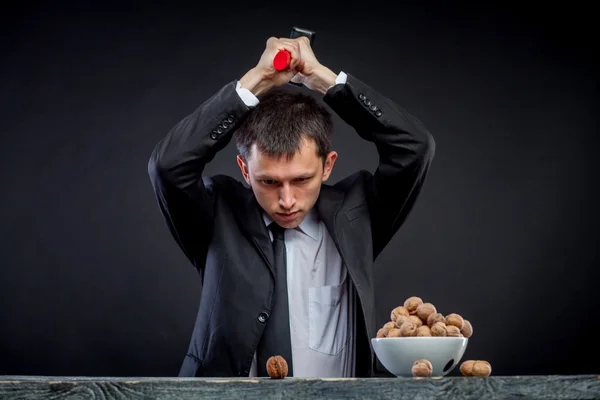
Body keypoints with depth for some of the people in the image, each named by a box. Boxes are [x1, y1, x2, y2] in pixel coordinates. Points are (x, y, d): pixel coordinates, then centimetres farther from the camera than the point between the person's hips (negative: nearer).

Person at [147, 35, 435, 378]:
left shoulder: (351, 215, 2)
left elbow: (415, 147, -7)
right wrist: (256, 82, -14)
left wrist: (322, 78, -10)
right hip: (226, 378, -1)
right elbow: (169, 165, -15)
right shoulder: (221, 218, 1)